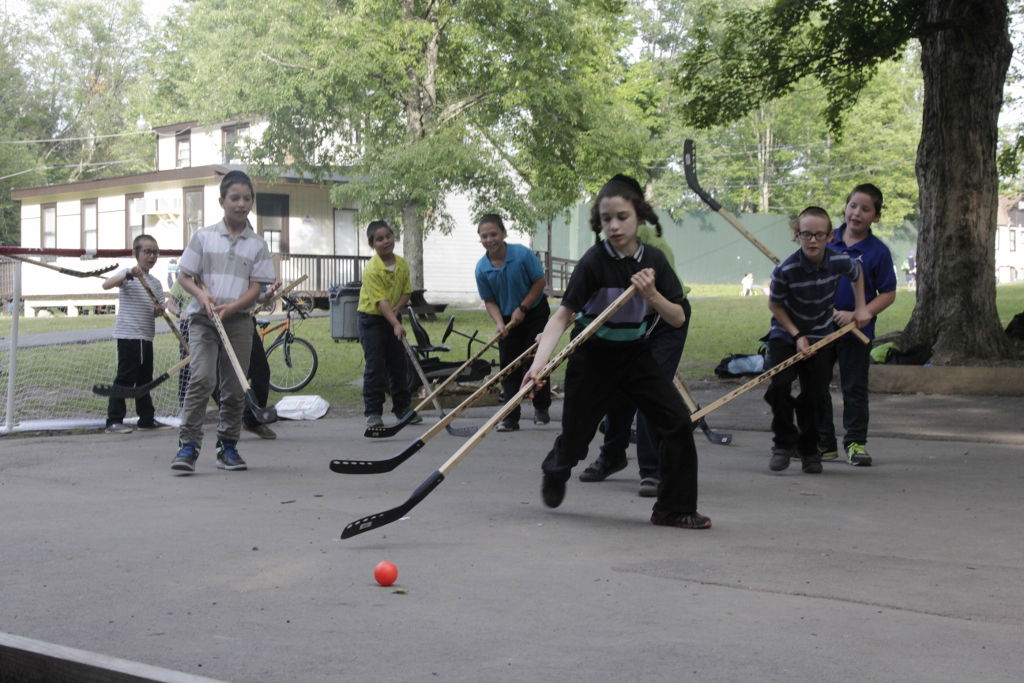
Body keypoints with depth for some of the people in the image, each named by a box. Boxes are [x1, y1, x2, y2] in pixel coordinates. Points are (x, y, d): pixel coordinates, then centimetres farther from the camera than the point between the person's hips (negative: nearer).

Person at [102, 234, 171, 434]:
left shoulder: (155, 283, 16)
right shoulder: (127, 275, -3)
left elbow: (157, 308, 18)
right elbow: (106, 284, -21)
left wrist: (159, 311, -6)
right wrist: (129, 274, -33)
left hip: (146, 336, 7)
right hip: (128, 335, -7)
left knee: (145, 379, 13)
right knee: (125, 378, -8)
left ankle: (147, 419, 21)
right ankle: (114, 420, -5)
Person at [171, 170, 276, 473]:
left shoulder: (257, 244, 7)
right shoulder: (204, 236, 4)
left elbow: (255, 288, 2)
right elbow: (184, 275, 6)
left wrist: (230, 308, -14)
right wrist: (202, 294, -13)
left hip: (239, 320, 2)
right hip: (203, 319, -2)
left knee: (234, 388, 4)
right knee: (202, 378, -18)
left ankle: (228, 447, 16)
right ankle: (188, 445, -17)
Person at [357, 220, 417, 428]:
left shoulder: (402, 264, -1)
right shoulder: (372, 269, -21)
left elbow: (407, 291, 4)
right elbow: (381, 301, -27)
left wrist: (396, 309, -15)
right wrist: (396, 325, -35)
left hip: (393, 317, 6)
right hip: (372, 319, -6)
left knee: (399, 364, 9)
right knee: (375, 366, -7)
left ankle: (403, 408, 19)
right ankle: (373, 412, -2)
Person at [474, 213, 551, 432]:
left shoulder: (523, 254, -21)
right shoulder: (482, 268, -11)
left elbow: (540, 281, -13)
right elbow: (489, 300, -2)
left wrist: (522, 309, -16)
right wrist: (499, 323, -19)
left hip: (534, 313, -3)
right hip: (508, 319, 3)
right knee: (509, 366, 0)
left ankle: (541, 409, 14)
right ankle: (511, 417, 4)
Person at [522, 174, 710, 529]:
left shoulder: (654, 260, -6)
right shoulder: (594, 261, -19)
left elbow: (678, 319, -6)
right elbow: (563, 315, -22)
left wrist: (651, 294, -25)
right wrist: (539, 361, -36)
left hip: (635, 353, 4)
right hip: (593, 356, -3)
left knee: (677, 419, -10)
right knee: (575, 437, 4)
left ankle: (674, 509, 1)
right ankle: (554, 474, 42)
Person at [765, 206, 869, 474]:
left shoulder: (840, 261, -17)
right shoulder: (785, 270, -25)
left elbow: (857, 273, 9)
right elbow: (774, 304, -9)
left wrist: (861, 307, 5)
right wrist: (797, 335, -12)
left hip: (821, 337, 2)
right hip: (786, 335, -2)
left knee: (814, 395, 0)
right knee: (778, 386, -18)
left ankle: (809, 449, 21)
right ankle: (784, 442, 3)